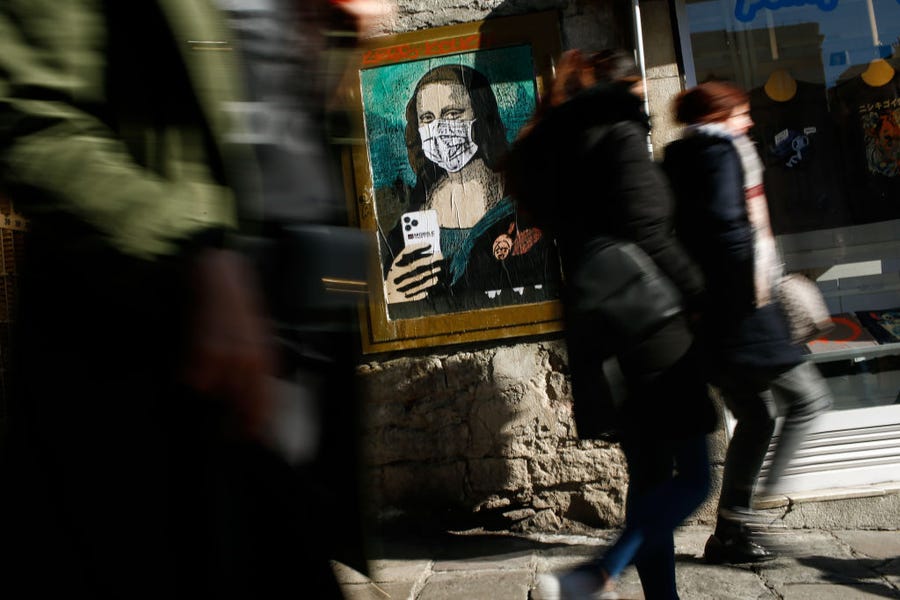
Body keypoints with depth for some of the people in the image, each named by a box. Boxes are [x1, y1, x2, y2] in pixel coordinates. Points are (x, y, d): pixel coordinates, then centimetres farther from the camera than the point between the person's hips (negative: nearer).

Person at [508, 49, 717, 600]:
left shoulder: (552, 148, 15)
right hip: (650, 327, -8)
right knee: (693, 477, -2)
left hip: (595, 329, 8)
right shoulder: (621, 138, -8)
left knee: (650, 476, 15)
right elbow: (649, 236, -17)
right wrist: (702, 292, -6)